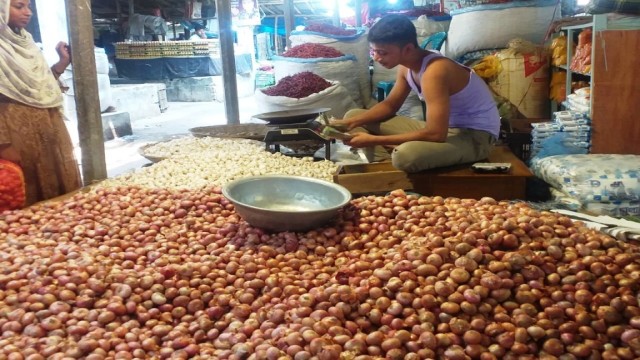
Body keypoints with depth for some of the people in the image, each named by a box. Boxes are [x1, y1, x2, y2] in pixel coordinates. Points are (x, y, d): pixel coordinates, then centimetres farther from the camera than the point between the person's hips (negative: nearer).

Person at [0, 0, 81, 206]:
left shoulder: (25, 42, 13)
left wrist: (63, 61, 4)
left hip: (48, 129, 8)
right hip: (18, 132, -8)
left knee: (62, 188, 14)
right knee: (33, 199, 1)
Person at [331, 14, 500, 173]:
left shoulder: (434, 72, -29)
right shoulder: (406, 66, -2)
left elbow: (436, 134, -34)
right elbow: (390, 105, 12)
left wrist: (373, 140, -30)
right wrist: (350, 123, -5)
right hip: (442, 127, 8)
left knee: (405, 154, -42)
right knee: (353, 115, 4)